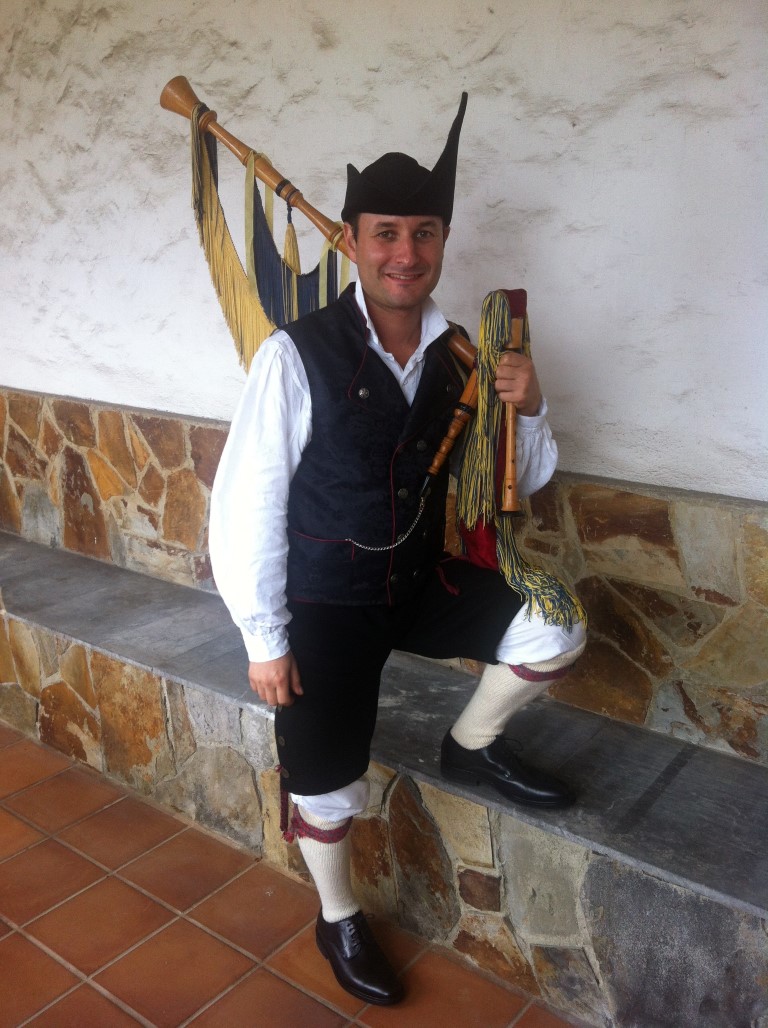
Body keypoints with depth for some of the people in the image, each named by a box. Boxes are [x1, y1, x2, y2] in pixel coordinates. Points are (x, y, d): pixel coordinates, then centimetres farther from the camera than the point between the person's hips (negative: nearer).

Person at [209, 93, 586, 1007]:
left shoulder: (456, 356, -3)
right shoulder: (297, 356, -20)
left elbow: (520, 483, 7)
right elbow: (246, 502, -16)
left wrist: (528, 410, -15)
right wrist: (265, 639, -12)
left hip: (423, 583, 4)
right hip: (322, 604, -4)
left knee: (556, 627, -13)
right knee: (324, 779, 4)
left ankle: (471, 745, 18)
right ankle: (338, 921, 39)